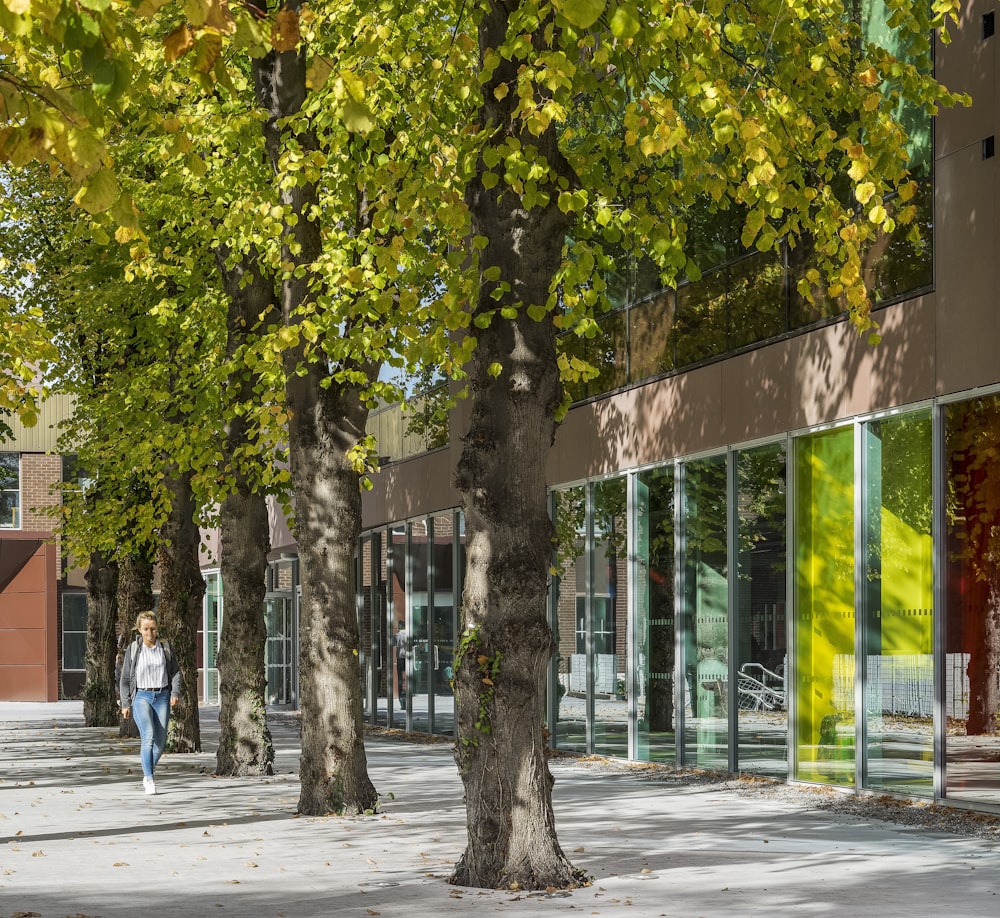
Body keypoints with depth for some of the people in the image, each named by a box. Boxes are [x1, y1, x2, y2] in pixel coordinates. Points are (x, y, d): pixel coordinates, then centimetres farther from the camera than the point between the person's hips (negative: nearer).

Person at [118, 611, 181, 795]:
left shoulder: (165, 647, 6)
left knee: (160, 741, 3)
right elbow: (125, 678, 5)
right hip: (142, 696, -3)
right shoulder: (133, 649, 0)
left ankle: (148, 772, 26)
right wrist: (125, 704, 2)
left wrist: (175, 692, -3)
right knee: (148, 736, -21)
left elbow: (175, 671, 13)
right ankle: (149, 778, -20)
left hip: (162, 696, 3)